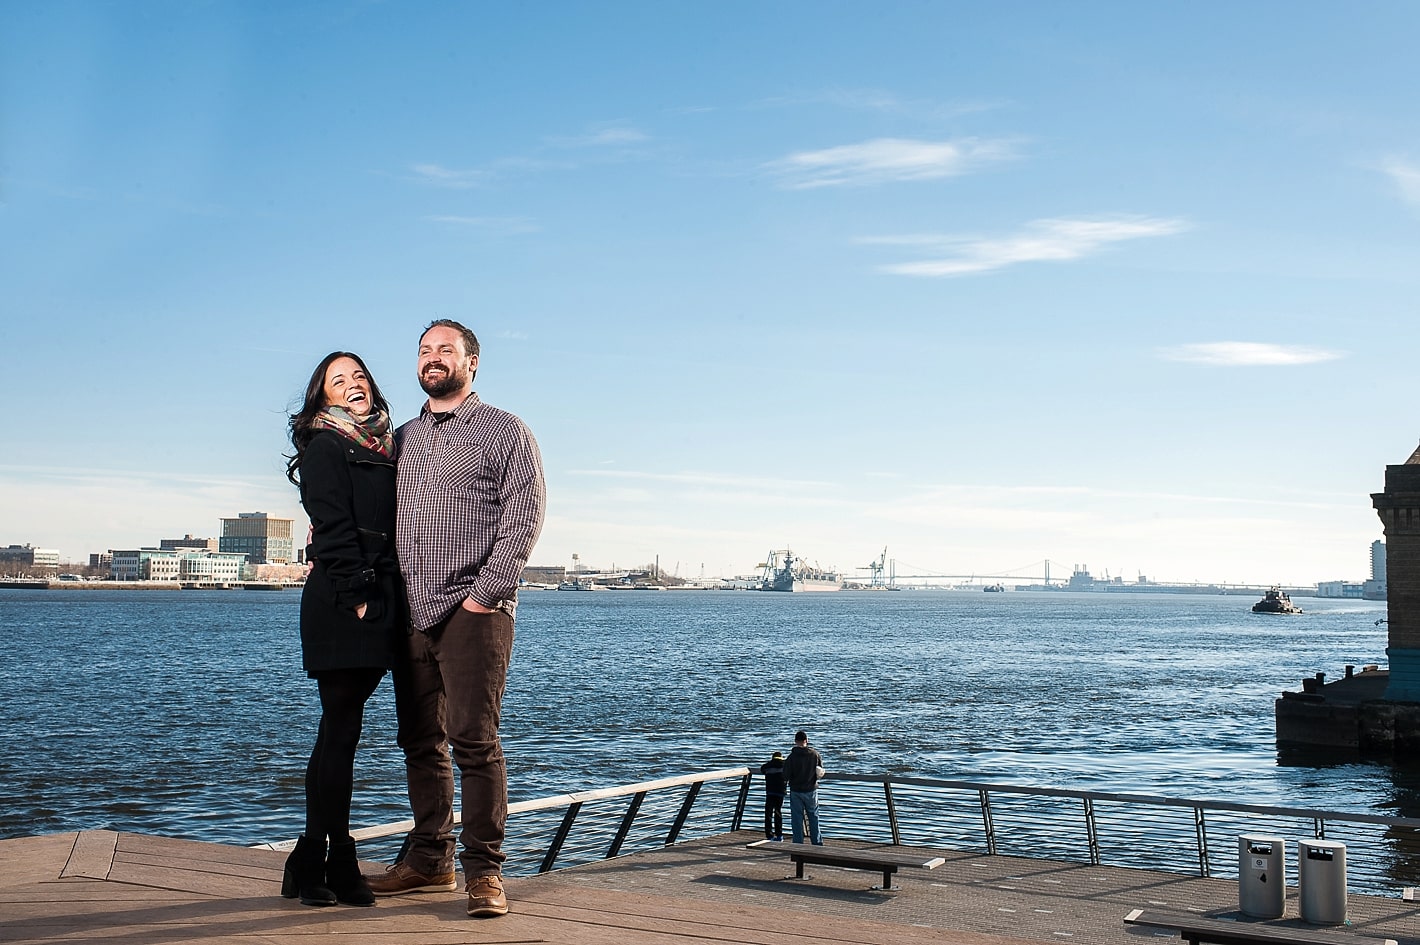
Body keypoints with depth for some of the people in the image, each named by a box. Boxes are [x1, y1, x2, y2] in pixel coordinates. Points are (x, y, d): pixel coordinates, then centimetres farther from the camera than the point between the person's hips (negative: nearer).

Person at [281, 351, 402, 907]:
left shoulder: (385, 448, 21)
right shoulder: (325, 449, -3)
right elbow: (333, 528, -12)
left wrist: (392, 601, 11)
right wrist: (357, 596, -18)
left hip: (378, 603, 8)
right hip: (341, 605, -8)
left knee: (340, 732, 9)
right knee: (342, 730, -7)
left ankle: (310, 866, 16)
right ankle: (336, 867, -1)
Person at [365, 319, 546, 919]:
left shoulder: (504, 432, 4)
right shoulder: (402, 439, 20)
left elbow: (523, 517, -5)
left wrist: (485, 594, -12)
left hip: (473, 611, -5)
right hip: (410, 611, 5)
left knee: (474, 740, -9)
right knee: (420, 742, 8)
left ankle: (483, 870, -3)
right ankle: (429, 859, 18)